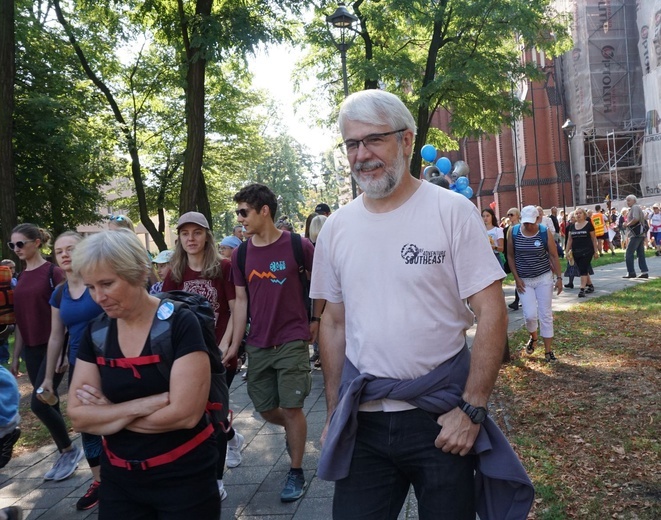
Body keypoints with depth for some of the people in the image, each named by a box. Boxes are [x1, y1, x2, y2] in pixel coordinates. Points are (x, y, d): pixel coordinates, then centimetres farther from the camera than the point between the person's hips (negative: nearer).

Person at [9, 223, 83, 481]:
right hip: (31, 350, 7)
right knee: (50, 403, 10)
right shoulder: (21, 278, 11)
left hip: (53, 347, -7)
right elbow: (20, 319, 14)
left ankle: (71, 449, 10)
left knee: (39, 403, -10)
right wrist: (15, 356, 14)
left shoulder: (53, 272, -9)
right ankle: (64, 455, 22)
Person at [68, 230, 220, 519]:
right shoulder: (95, 333, -1)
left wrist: (108, 414, -12)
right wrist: (146, 404, -20)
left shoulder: (180, 325, -17)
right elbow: (78, 417, -5)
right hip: (118, 479, 5)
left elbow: (186, 413, -23)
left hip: (184, 478, -5)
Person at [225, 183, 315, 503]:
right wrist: (235, 345, 5)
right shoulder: (241, 254, 2)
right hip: (257, 345, 4)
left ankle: (296, 473, 17)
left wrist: (316, 320, 2)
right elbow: (241, 300, 6)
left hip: (292, 341, -4)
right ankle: (292, 432, 44)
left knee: (292, 406, -1)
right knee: (264, 408, 11)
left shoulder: (298, 246, -10)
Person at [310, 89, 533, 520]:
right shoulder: (337, 228, 4)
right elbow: (334, 323, 10)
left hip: (442, 416, -3)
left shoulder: (452, 211, -8)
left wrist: (472, 409, -13)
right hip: (361, 419, 3)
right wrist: (334, 414, 9)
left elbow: (491, 313, -9)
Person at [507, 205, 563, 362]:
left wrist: (559, 277, -6)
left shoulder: (545, 233, -9)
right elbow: (510, 256, 0)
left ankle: (548, 350, 12)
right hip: (524, 280, 0)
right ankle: (533, 337, 26)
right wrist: (516, 278, -5)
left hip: (544, 278, 0)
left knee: (546, 315, 2)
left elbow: (554, 256, -2)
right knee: (530, 314, -7)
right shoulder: (513, 232, -7)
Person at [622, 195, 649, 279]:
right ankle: (644, 272, 8)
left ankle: (631, 272, -8)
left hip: (636, 234, -10)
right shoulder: (638, 208, 21)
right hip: (641, 234, 10)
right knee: (641, 254, 9)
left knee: (628, 254, -7)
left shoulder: (635, 207, -9)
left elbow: (636, 219, -25)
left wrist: (627, 224, -12)